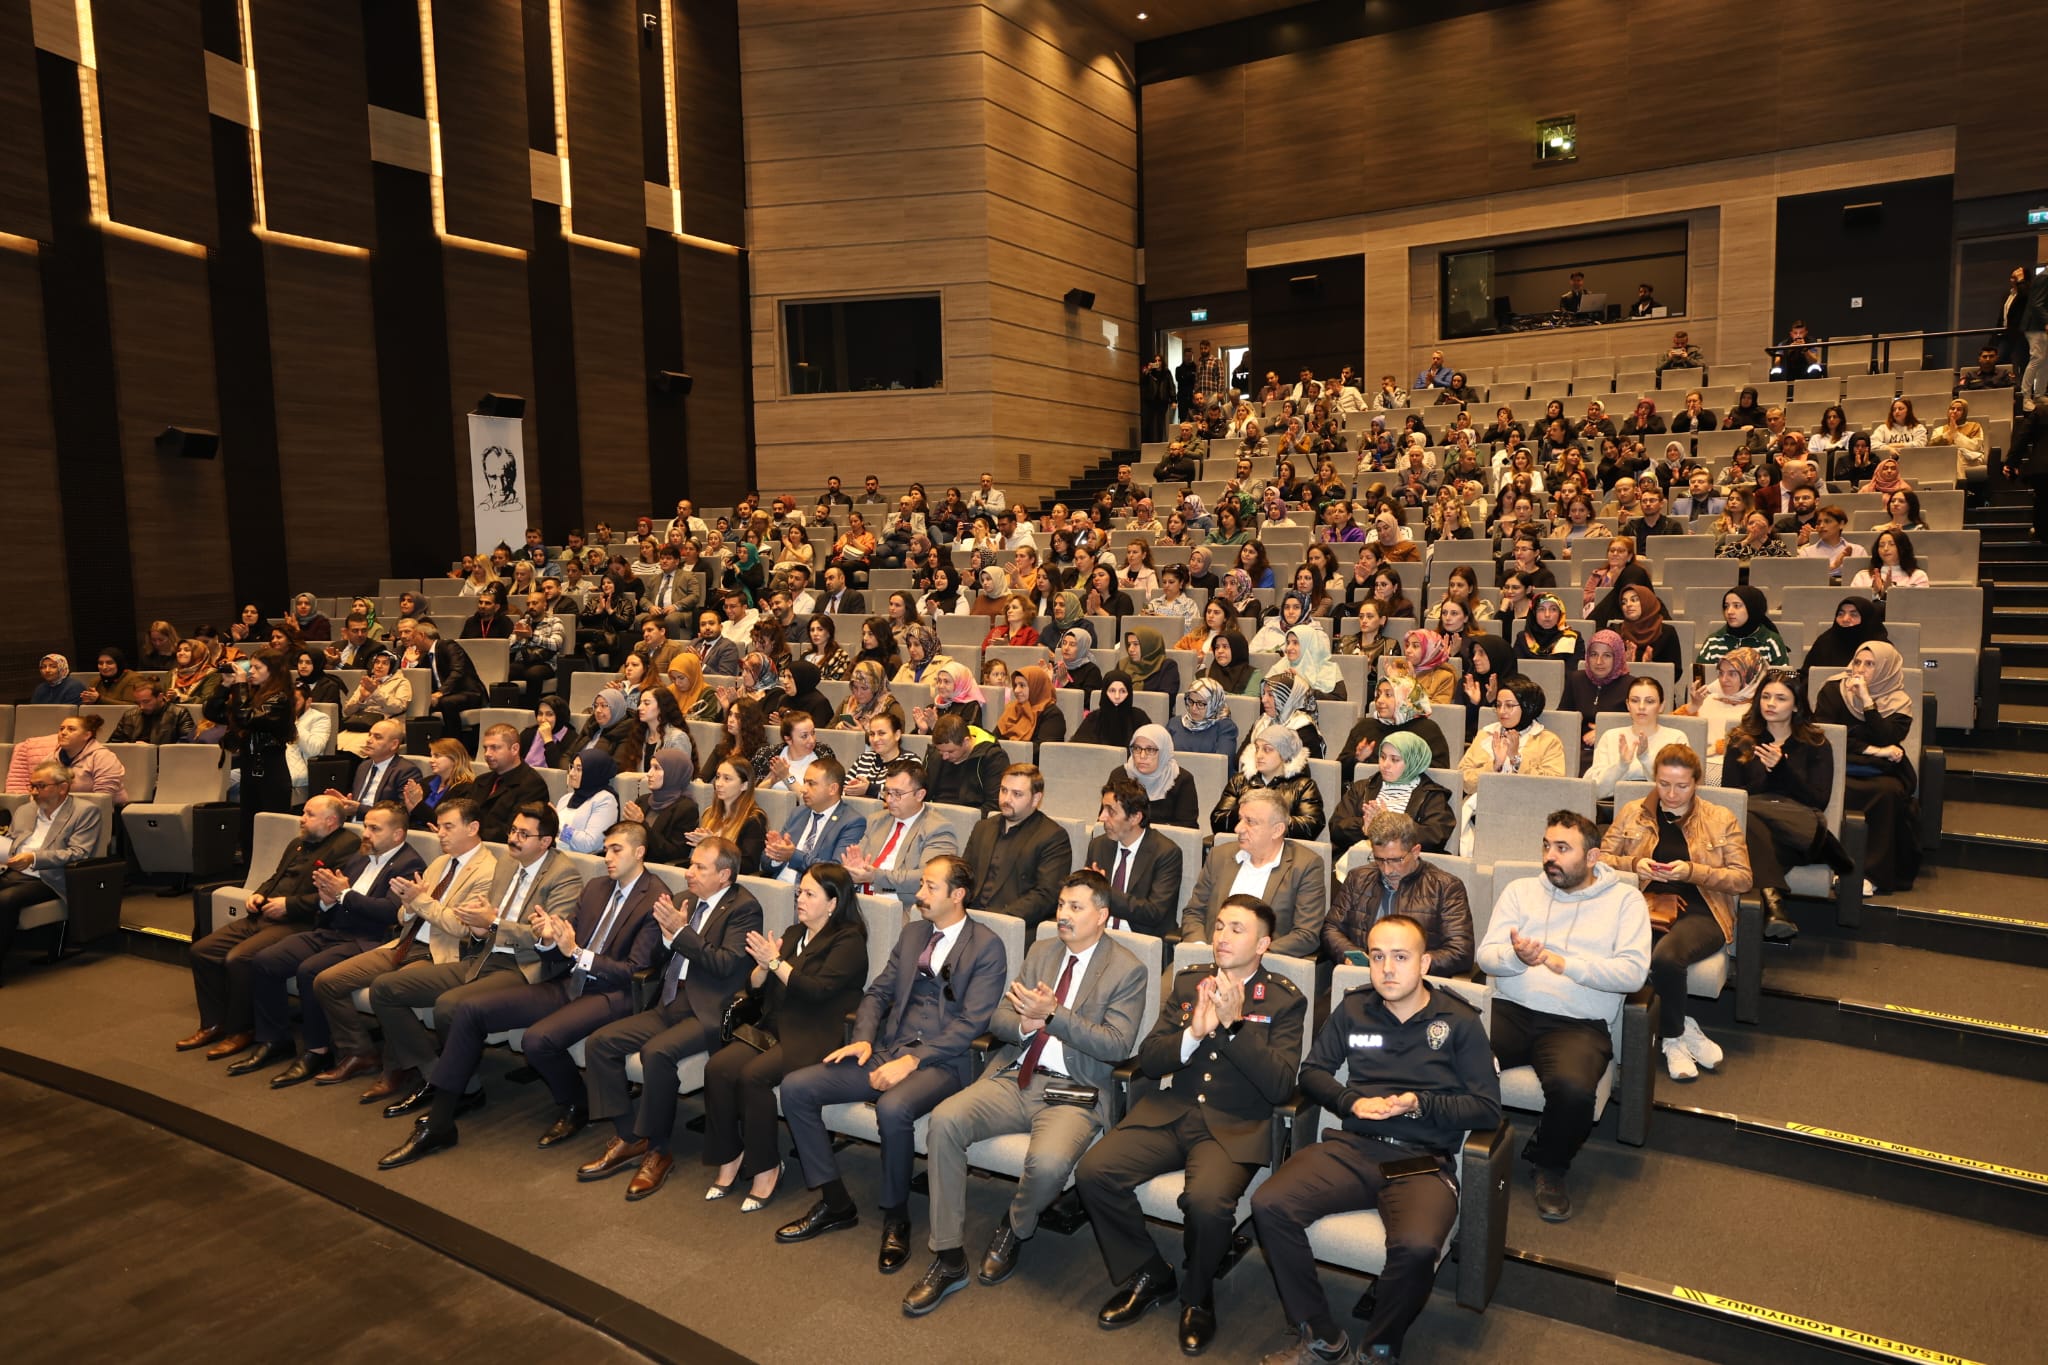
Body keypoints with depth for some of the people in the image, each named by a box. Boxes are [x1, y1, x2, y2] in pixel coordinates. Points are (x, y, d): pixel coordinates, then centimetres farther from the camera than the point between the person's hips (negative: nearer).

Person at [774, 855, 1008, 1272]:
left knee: (892, 1108, -37)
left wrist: (912, 1060, -20)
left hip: (940, 1062, -7)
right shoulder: (912, 933, 16)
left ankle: (896, 1219, -12)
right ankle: (835, 1204, 2)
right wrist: (863, 1038, -4)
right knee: (795, 1088, -9)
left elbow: (972, 1022, -13)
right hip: (885, 1051, 7)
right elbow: (879, 992, 16)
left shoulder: (986, 947, -5)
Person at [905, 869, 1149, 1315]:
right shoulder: (1041, 951, 15)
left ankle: (1015, 1229, 3)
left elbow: (1117, 1046, -12)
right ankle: (948, 1258, -10)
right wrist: (1023, 1024, -12)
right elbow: (998, 1018, 13)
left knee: (1048, 1162, -34)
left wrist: (1052, 1015, -20)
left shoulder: (1127, 970, -2)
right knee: (944, 1120, -21)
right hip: (1013, 1076, 5)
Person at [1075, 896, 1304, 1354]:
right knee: (1093, 1171, -18)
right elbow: (1147, 1062, 5)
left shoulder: (1285, 1001, -1)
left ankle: (1197, 1297, 0)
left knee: (1207, 1200, -33)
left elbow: (1279, 1085, -12)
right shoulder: (1188, 981, 10)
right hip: (1171, 1112, 4)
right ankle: (1147, 1275, 7)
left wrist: (1233, 1023, -19)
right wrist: (1193, 1033, -14)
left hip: (1235, 1127, -4)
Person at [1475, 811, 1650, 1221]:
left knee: (1573, 1089, -33)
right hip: (1510, 1011, 2)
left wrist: (1563, 963, -16)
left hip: (1577, 1023, -1)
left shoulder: (1625, 900, 9)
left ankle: (1551, 1165, 1)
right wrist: (1516, 958, -18)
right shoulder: (1520, 891, 16)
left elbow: (1634, 972, -5)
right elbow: (1485, 955, 5)